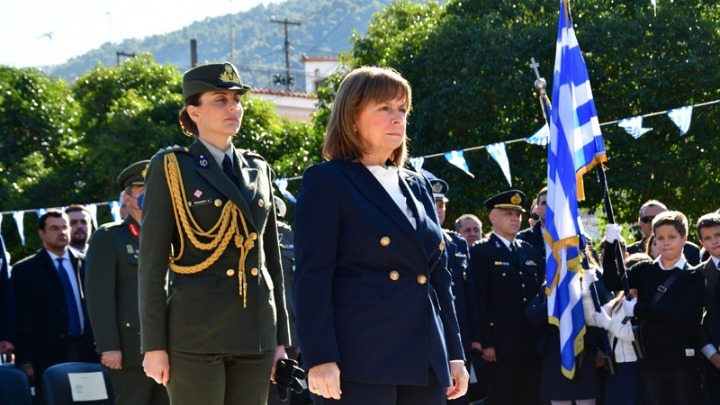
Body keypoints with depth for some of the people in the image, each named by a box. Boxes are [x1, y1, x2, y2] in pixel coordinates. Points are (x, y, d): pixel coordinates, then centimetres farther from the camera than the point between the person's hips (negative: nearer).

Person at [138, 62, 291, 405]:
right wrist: (154, 345, -9)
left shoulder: (258, 169, 15)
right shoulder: (171, 167, 0)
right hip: (195, 336, -5)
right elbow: (152, 263, -3)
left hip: (255, 335, 5)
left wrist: (281, 338, 12)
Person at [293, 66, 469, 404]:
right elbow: (312, 276, -8)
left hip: (424, 364, 7)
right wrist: (320, 359, -17)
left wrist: (455, 353, 15)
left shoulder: (417, 187, 20)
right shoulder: (326, 182, -1)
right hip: (358, 365, -7)